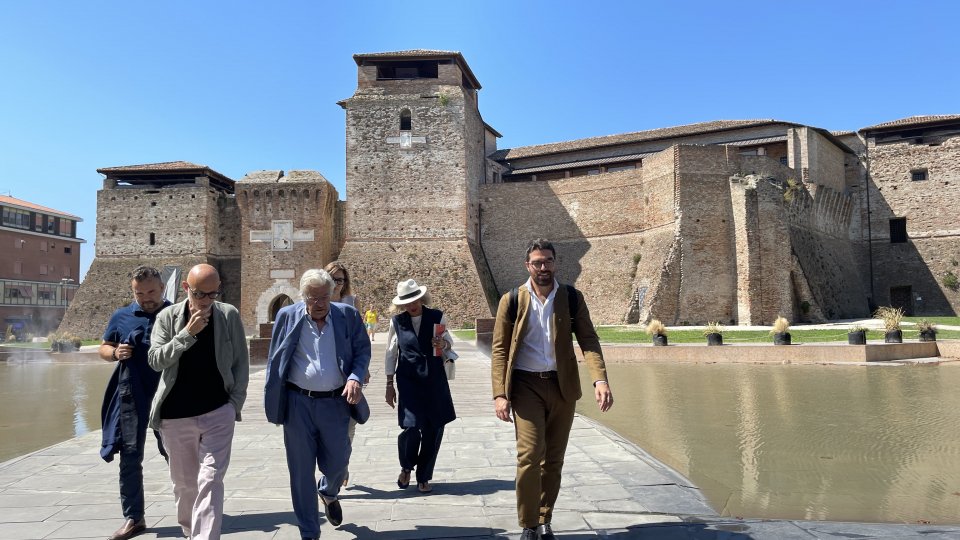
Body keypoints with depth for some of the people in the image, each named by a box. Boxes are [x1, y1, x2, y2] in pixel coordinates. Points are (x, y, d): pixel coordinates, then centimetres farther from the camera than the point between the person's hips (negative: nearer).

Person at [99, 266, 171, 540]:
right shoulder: (121, 317, 6)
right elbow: (104, 347, 15)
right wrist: (115, 353, -8)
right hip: (132, 396, 2)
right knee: (130, 457, 6)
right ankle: (133, 518, 19)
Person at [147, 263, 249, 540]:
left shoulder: (229, 315, -4)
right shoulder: (167, 317, -2)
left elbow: (241, 362, 1)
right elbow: (155, 360, -9)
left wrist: (235, 404, -4)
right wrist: (187, 334, -21)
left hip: (218, 413, -2)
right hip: (176, 415, 2)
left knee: (210, 481, -8)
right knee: (184, 482, 16)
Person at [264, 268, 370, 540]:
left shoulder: (348, 315, -2)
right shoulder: (287, 316, -2)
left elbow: (362, 350, 4)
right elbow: (275, 361, 5)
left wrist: (355, 377, -14)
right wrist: (273, 401, 2)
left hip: (335, 401, 1)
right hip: (298, 402, 0)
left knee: (336, 462, 10)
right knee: (301, 470, 6)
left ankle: (328, 494, 48)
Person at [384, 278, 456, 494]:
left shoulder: (437, 317, 2)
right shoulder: (397, 321, 3)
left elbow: (449, 343, 12)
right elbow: (391, 354, 10)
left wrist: (444, 344, -12)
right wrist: (389, 385, 9)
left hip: (435, 379, 1)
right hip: (409, 380, -1)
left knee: (434, 429, 3)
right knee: (412, 426, -12)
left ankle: (423, 477, 22)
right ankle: (406, 467, 19)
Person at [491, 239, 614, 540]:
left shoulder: (572, 298, 2)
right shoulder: (512, 301, -2)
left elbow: (588, 340, -3)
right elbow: (499, 350, -1)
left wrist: (600, 380, -19)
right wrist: (500, 394, -10)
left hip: (562, 385, 2)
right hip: (526, 385, -2)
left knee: (553, 459, 10)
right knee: (529, 456, -12)